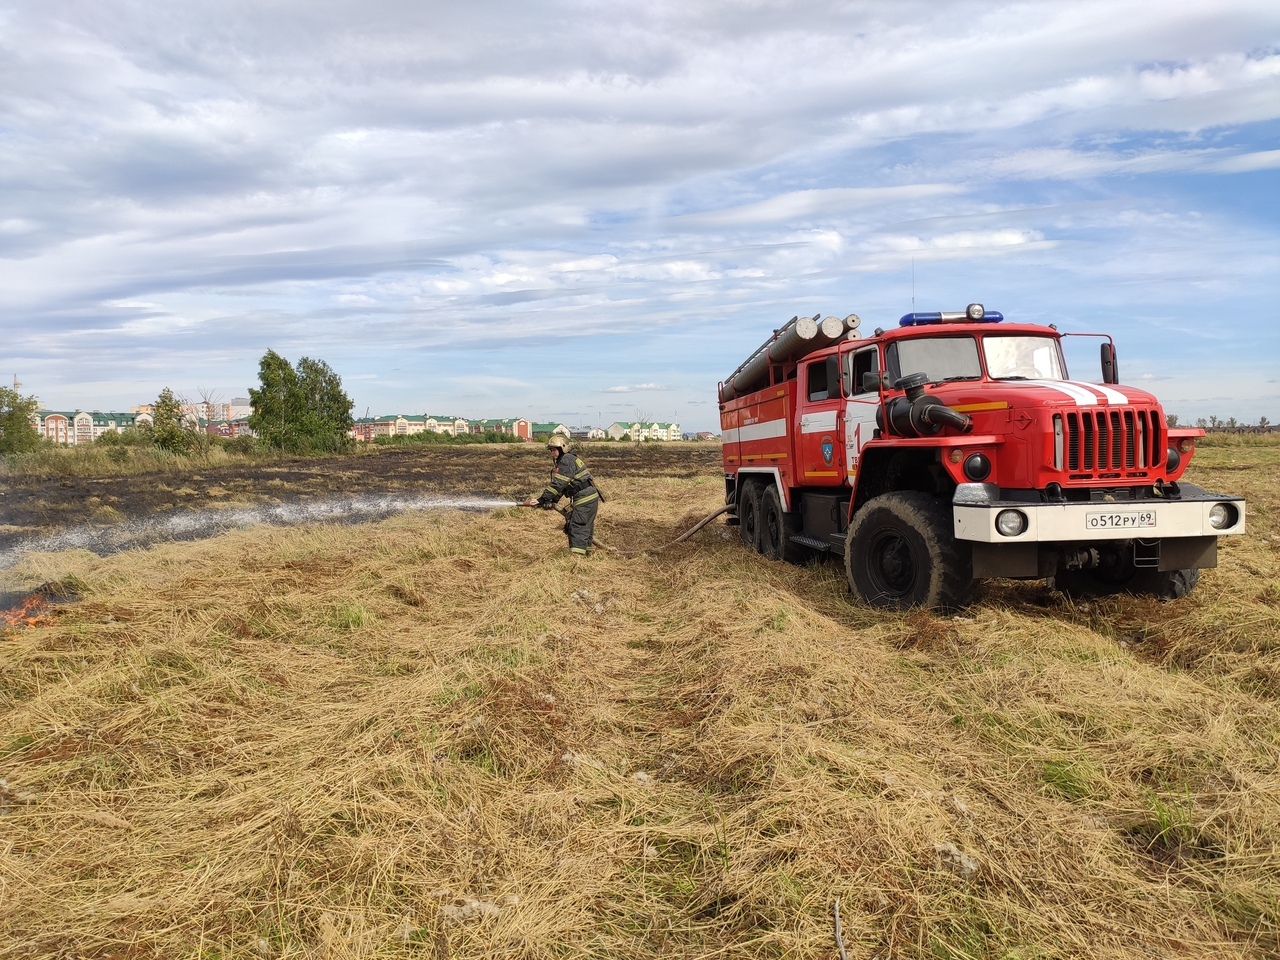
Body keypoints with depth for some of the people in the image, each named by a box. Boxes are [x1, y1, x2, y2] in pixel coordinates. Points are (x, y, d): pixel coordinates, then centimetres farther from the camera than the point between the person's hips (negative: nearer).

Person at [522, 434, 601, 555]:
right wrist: (552, 502, 7)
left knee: (578, 528, -11)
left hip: (585, 499, -10)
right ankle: (586, 551, 24)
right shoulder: (563, 461, 18)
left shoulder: (567, 461, -15)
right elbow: (560, 486, 18)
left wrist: (541, 500, -19)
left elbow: (557, 485, -21)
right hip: (586, 499, 10)